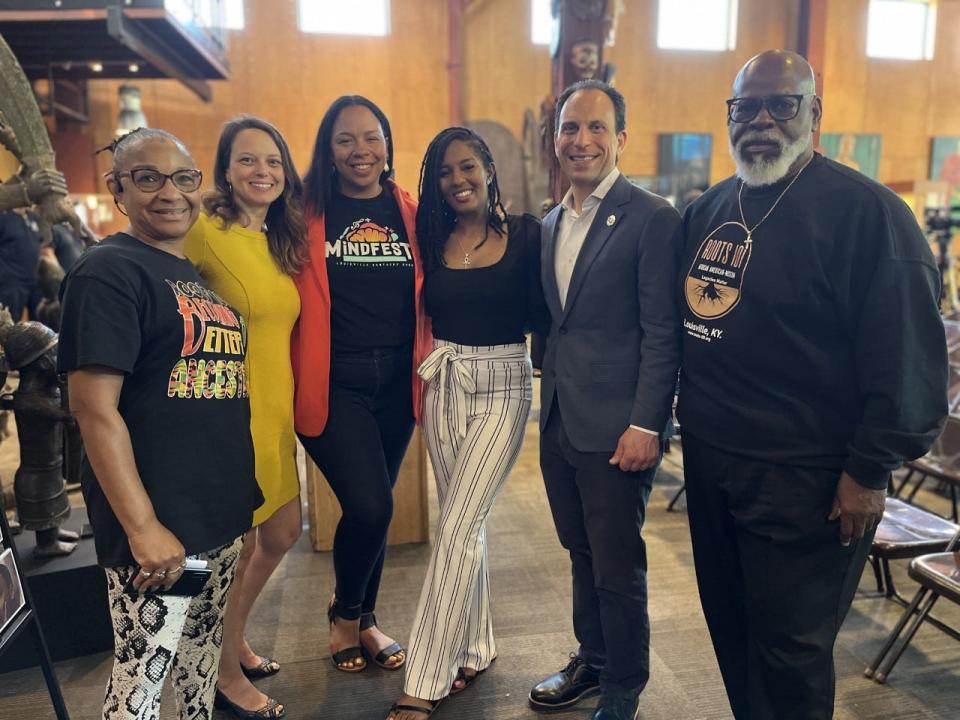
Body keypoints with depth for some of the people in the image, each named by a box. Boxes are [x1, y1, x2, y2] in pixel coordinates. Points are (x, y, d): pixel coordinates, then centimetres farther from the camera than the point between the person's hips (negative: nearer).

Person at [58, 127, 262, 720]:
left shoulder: (201, 275, 12)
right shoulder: (109, 271, -11)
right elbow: (95, 408, -17)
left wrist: (236, 492, 17)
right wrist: (142, 526, -20)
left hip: (222, 511, 8)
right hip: (157, 524, -7)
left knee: (204, 657, 22)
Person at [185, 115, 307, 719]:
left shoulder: (285, 238, 9)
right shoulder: (205, 230, -13)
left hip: (277, 409, 8)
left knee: (282, 533, 18)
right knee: (236, 544, 8)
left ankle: (235, 639, 43)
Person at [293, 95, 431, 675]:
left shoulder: (411, 214, 6)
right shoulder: (307, 213, -3)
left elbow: (429, 296, 12)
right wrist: (296, 375, -11)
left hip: (396, 382, 4)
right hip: (332, 382, -3)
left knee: (372, 507, 13)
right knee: (370, 506, -11)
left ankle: (364, 619, 38)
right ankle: (344, 614, 22)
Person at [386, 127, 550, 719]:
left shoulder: (525, 233, -2)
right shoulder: (433, 239, 7)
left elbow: (541, 315, -4)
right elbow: (423, 311, 11)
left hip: (502, 386, -4)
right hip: (444, 383, 4)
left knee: (457, 526, -7)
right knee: (465, 521, 12)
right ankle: (475, 647, 31)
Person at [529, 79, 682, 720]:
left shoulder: (652, 218, -9)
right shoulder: (550, 223, 13)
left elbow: (663, 333, -13)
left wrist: (645, 425, -18)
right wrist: (550, 401, 13)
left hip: (616, 427, -7)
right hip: (559, 423, 7)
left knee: (618, 568, 7)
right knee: (583, 555, 20)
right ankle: (592, 662, 40)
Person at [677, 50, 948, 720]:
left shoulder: (865, 210, -12)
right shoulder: (709, 209, 9)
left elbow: (905, 357, -14)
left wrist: (869, 473, -13)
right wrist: (683, 418, 14)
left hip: (802, 479, -6)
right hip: (709, 463, 7)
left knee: (790, 651, 8)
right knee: (730, 626, 20)